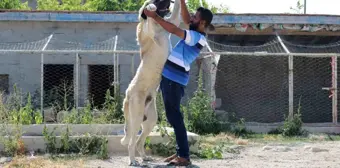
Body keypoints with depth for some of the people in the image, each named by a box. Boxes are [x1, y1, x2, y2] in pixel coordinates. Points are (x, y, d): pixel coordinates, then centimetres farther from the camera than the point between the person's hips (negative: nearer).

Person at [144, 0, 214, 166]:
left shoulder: (198, 37, -16)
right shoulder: (195, 34, 12)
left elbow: (174, 30, -24)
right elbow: (185, 19, 22)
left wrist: (155, 16, -20)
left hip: (174, 79, -10)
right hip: (169, 77, 10)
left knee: (174, 117, -9)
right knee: (173, 116, 12)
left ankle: (184, 156, -9)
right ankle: (181, 152, 16)